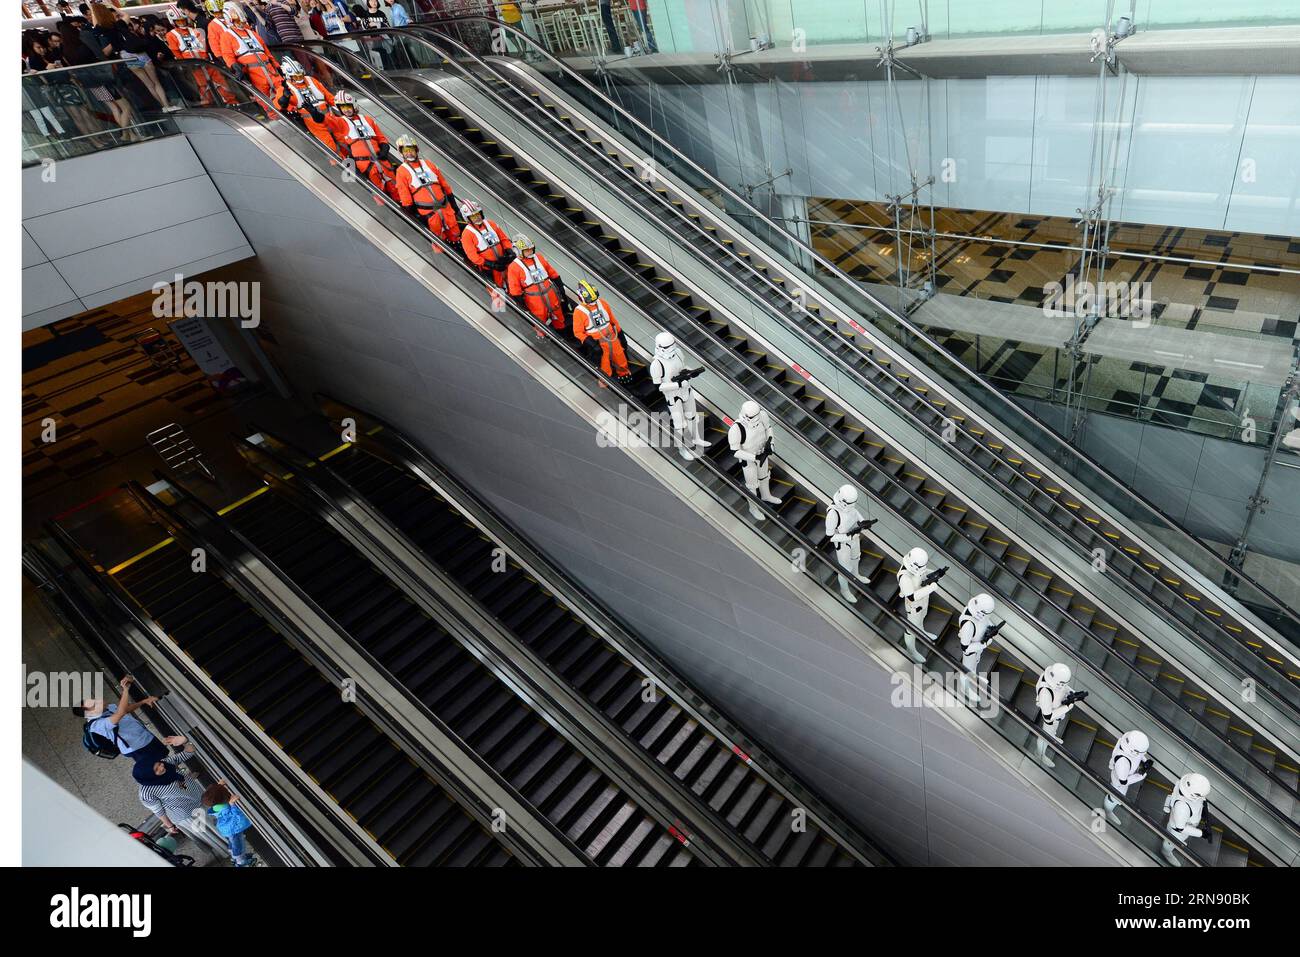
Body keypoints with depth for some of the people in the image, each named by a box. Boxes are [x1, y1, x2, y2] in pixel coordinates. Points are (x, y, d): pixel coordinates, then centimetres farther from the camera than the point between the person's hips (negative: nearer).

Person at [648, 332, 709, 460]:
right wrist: (678, 384, -30)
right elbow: (658, 386, -24)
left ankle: (696, 440, 49)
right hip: (673, 396, -6)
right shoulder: (656, 364, -29)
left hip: (686, 390, 6)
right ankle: (682, 448, 34)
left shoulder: (677, 352, -11)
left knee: (692, 416, 24)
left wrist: (692, 372, -16)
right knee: (680, 423, 10)